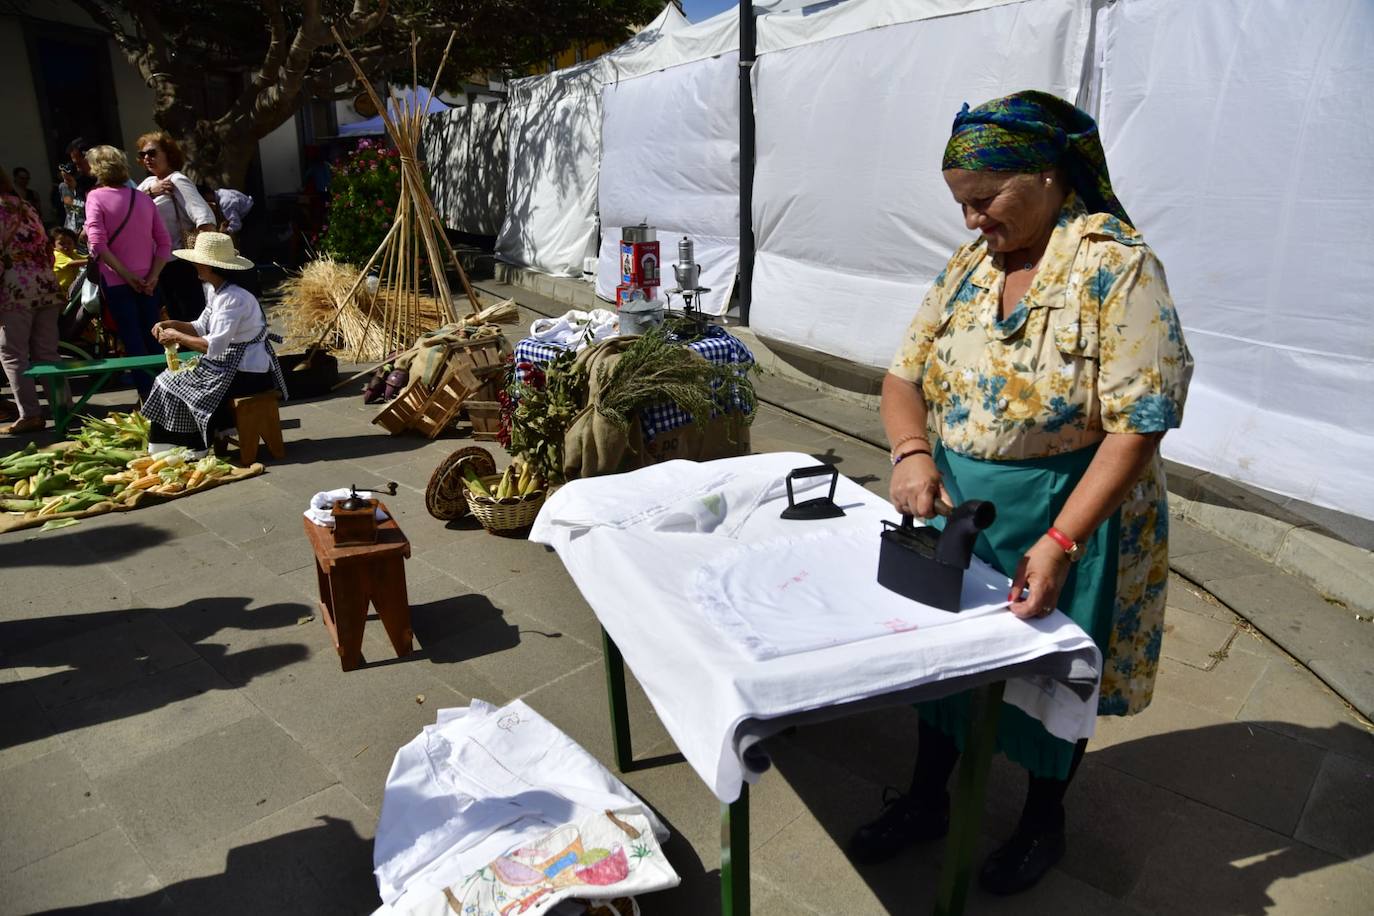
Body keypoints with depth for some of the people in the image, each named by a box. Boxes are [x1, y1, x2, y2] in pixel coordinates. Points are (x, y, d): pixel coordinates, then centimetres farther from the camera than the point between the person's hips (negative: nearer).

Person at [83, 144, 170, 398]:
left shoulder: (96, 197, -7)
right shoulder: (144, 198, 6)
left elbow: (98, 244, -18)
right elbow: (164, 242, 0)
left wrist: (126, 274, -12)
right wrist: (152, 276, -4)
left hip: (116, 281, -4)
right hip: (146, 281, 4)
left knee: (132, 340, 2)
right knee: (152, 337, 12)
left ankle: (148, 396, 2)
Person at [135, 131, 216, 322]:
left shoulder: (177, 181, -13)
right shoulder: (148, 182, 12)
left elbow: (204, 218, -26)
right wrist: (150, 192, -17)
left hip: (181, 264, -8)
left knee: (195, 317, -6)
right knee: (176, 317, 18)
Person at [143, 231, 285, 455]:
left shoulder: (233, 298, -23)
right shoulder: (215, 291, 8)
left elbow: (214, 346, -28)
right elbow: (201, 327, 17)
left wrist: (177, 337, -17)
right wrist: (171, 325, 2)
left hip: (247, 375, -10)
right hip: (230, 365, 10)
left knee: (173, 386, -3)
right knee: (169, 380, 13)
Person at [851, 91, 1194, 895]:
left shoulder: (1117, 267, -17)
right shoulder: (970, 264, 2)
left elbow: (1137, 425, -23)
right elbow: (907, 373, 3)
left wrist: (1060, 543, -30)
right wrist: (912, 451, -18)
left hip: (1068, 513, -5)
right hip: (958, 507, 6)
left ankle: (1043, 823, 40)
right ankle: (927, 801, 40)